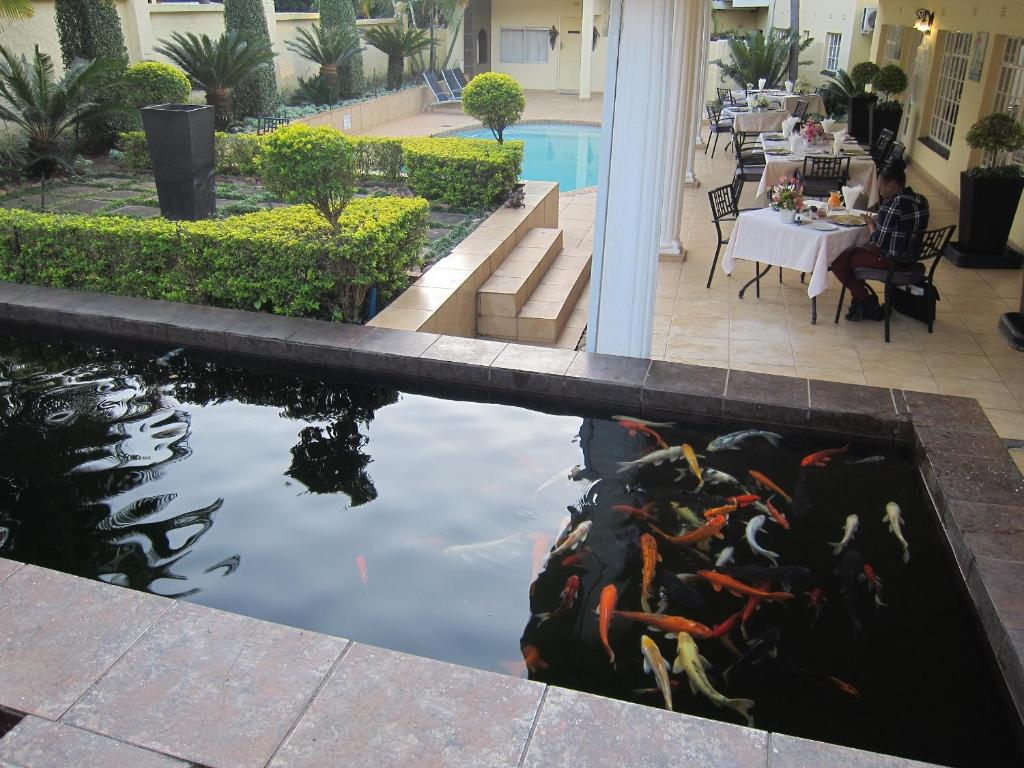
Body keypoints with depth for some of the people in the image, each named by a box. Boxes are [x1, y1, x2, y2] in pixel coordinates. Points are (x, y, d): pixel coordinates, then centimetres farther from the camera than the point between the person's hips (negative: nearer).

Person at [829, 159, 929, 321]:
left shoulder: (893, 204, -23)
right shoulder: (921, 200, 4)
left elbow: (878, 242, -20)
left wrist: (871, 224, -2)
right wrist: (877, 222, 9)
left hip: (890, 260, -10)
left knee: (837, 261, -2)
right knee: (853, 251, 23)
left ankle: (868, 304, 9)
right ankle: (861, 301, 24)